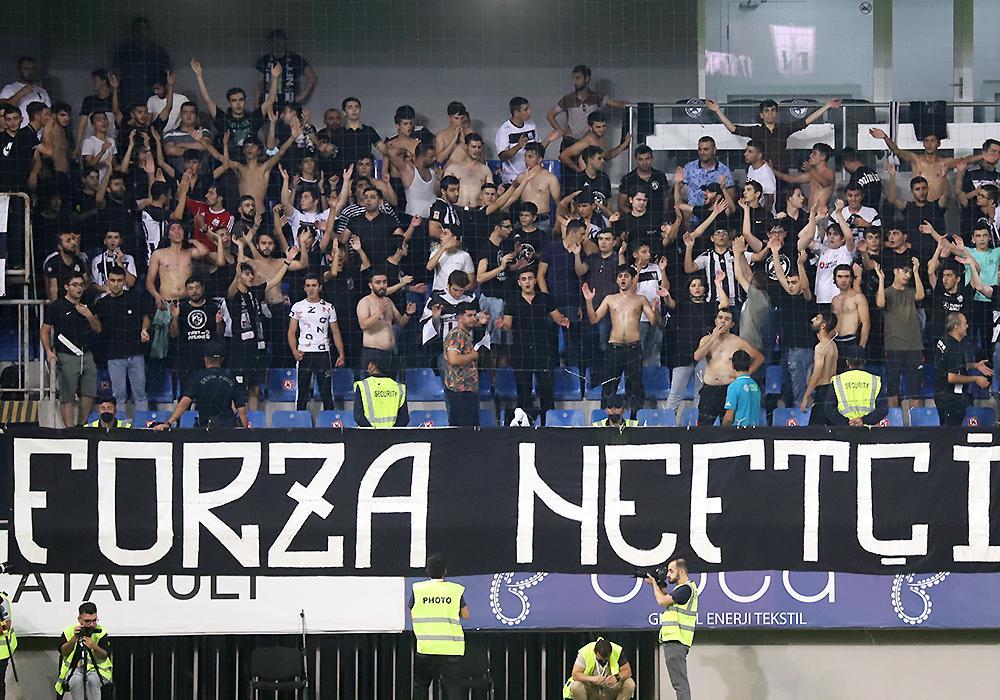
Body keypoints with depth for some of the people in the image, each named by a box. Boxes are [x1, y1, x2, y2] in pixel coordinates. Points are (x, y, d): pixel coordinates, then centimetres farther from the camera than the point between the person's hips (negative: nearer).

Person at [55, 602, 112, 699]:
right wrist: (74, 638, -21)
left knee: (93, 680, -34)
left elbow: (105, 656, -9)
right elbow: (63, 652, -7)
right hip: (74, 669, 0)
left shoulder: (101, 632, -1)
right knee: (76, 681, -34)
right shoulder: (69, 631, 2)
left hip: (97, 668, 0)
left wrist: (94, 647, -29)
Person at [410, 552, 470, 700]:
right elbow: (466, 615, 7)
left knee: (419, 687, 15)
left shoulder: (417, 589, 0)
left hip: (425, 648, 1)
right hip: (451, 648, -1)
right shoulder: (455, 590, -1)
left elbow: (412, 617, 7)